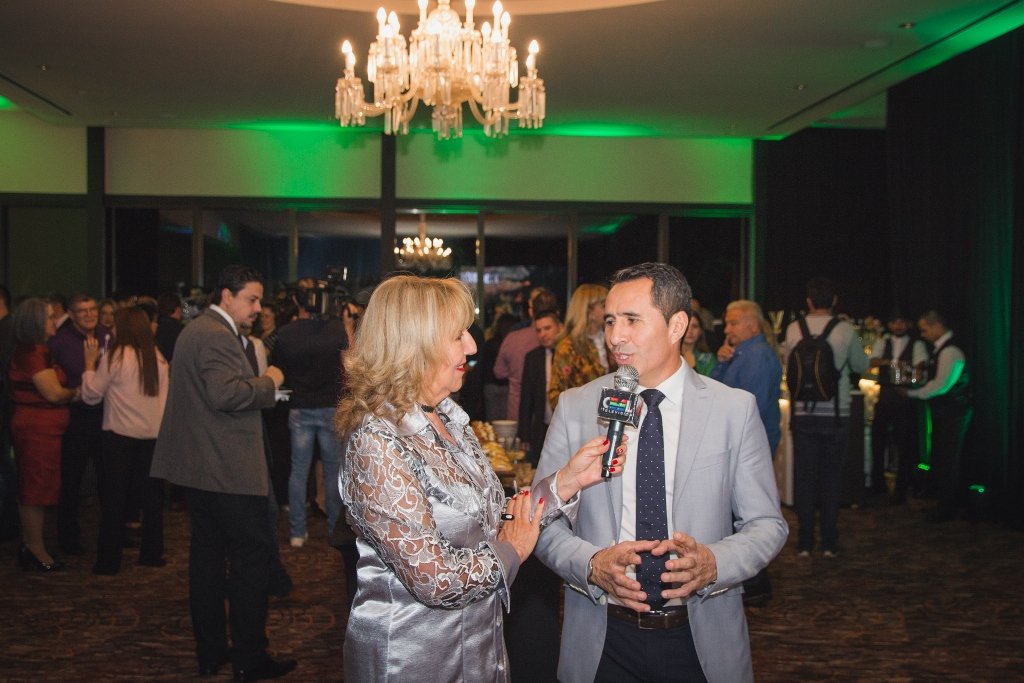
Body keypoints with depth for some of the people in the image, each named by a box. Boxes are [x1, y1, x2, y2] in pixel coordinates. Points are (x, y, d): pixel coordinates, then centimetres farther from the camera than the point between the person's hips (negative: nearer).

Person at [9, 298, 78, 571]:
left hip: (37, 427, 10)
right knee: (38, 490, -2)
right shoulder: (32, 353, -17)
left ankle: (30, 545, 26)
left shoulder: (34, 350, 15)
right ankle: (36, 551, 7)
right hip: (37, 428, -10)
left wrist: (68, 392, 0)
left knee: (31, 490, 16)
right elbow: (54, 393, -19)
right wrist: (75, 393, -4)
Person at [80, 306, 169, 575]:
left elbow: (91, 395, -4)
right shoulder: (158, 357, 4)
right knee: (151, 495, 12)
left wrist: (90, 362, 4)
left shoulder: (116, 356, -9)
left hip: (120, 434, -4)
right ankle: (151, 553, 17)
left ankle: (109, 560, 8)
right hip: (153, 434, 4)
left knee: (114, 497, 4)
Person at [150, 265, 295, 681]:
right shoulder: (217, 335, -17)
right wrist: (268, 382, -14)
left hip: (198, 466, 11)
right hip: (228, 470, -11)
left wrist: (262, 384, 17)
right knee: (251, 556, -3)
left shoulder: (195, 330, 18)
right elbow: (226, 395, -28)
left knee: (207, 553, 14)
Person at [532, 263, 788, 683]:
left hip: (702, 638, 0)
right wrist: (592, 564, -20)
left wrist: (713, 562, -20)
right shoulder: (574, 408, -3)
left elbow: (767, 524, -1)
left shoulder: (735, 409, -5)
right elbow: (544, 518, -2)